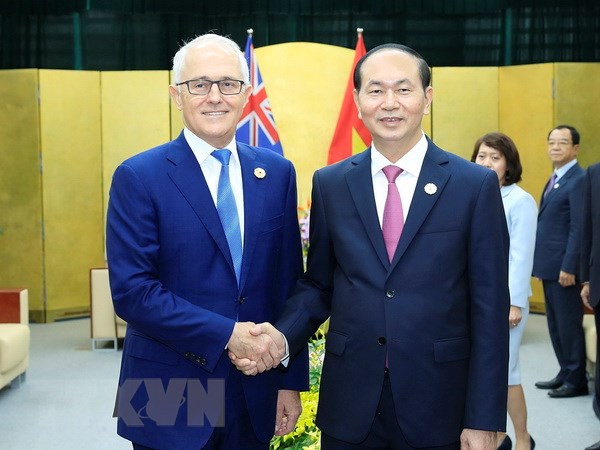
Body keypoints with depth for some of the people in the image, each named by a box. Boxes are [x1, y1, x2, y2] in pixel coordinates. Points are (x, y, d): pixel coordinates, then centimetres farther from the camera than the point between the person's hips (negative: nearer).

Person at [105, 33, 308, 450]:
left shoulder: (277, 173, 5)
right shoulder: (138, 177, -7)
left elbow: (289, 285, 6)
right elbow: (131, 291, -14)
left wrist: (291, 380, 4)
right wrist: (226, 334, -19)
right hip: (170, 400, -3)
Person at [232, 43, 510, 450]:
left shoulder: (476, 184, -4)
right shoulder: (330, 184, 3)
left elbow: (489, 308, -4)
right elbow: (317, 285, 10)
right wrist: (283, 336, -11)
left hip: (436, 403, -1)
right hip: (349, 402, 2)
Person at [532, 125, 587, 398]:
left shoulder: (579, 180, -13)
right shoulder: (554, 180, 16)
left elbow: (578, 229, -18)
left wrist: (569, 268, -20)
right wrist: (540, 263, 16)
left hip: (563, 267, -9)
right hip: (549, 267, 9)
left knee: (569, 324, -1)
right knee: (555, 324, 14)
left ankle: (576, 381, 9)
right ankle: (565, 373, 23)